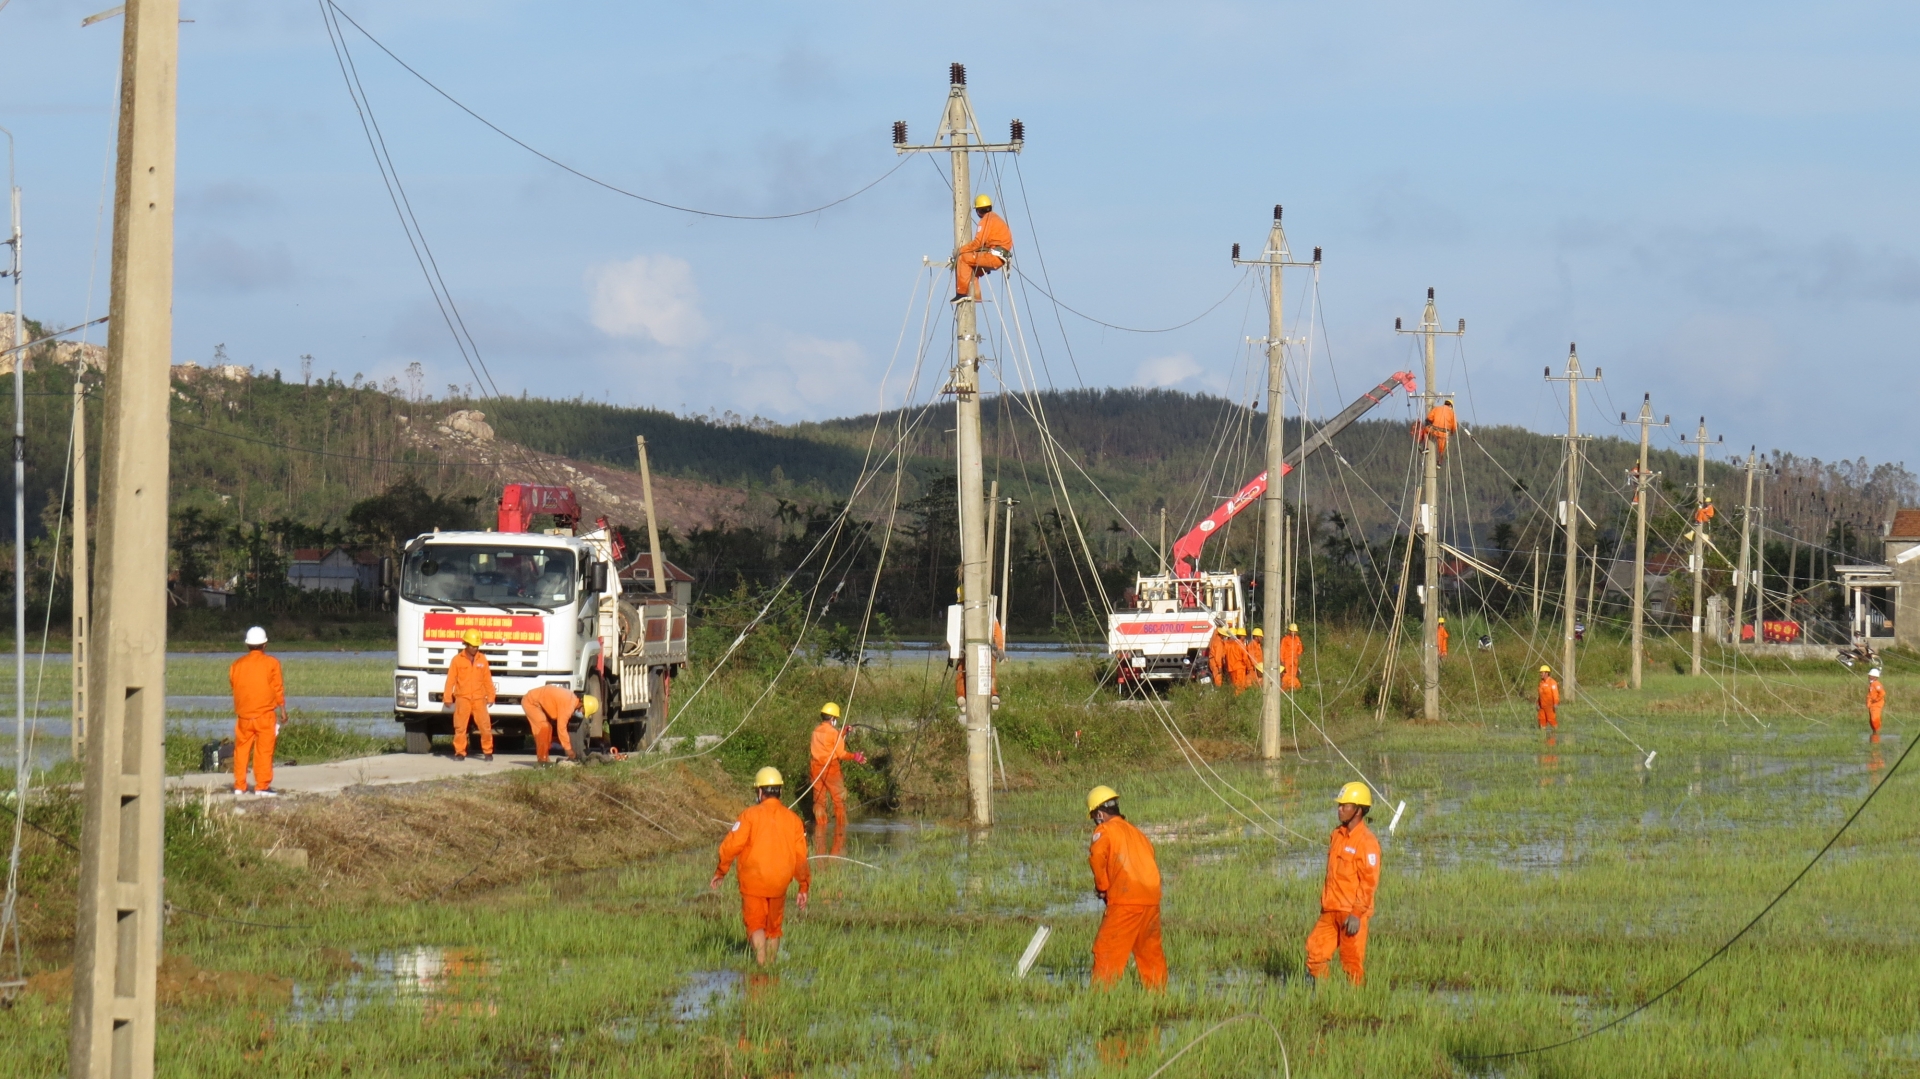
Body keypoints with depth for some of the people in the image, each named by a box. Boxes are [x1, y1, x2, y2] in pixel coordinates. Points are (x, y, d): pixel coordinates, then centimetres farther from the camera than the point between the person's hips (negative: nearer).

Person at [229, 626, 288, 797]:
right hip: (265, 714, -3)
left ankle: (239, 786, 9)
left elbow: (232, 684, 13)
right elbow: (278, 689, -4)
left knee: (241, 750, 9)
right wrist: (283, 711, 3)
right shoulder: (271, 663, -4)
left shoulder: (237, 664, 6)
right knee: (264, 750, -1)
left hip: (243, 714, 3)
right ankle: (262, 786, -4)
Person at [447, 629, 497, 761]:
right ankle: (460, 752, 8)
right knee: (460, 727, 0)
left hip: (479, 699, 1)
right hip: (462, 698, -1)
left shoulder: (482, 660, 8)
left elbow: (487, 680, 11)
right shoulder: (457, 660, 1)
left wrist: (490, 696, 8)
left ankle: (488, 751, 9)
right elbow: (450, 680, 1)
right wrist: (447, 697, -2)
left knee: (485, 726, -2)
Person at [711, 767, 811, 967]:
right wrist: (804, 887, 14)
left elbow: (731, 846, -13)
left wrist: (719, 873, 0)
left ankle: (761, 960, -20)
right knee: (774, 927, 19)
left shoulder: (750, 815, -9)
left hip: (753, 883, -4)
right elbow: (801, 857, 5)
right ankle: (772, 963, 26)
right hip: (779, 883, 4)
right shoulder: (793, 819, 3)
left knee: (755, 924, -1)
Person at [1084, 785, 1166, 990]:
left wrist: (1102, 886, -1)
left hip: (1125, 900, -7)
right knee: (1149, 949, 17)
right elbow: (1150, 856, 20)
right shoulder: (1136, 832, 23)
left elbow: (1097, 856, -15)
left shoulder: (1105, 830, 1)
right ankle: (1157, 992, 21)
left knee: (1107, 948, -2)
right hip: (1152, 898, 7)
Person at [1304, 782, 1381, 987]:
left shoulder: (1366, 841, -13)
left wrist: (1357, 914, -19)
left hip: (1351, 913, -8)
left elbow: (1369, 881, -16)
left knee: (1352, 961, -1)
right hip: (1331, 910, 8)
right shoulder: (1338, 835, 12)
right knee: (1315, 949, 5)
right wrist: (1324, 902, 18)